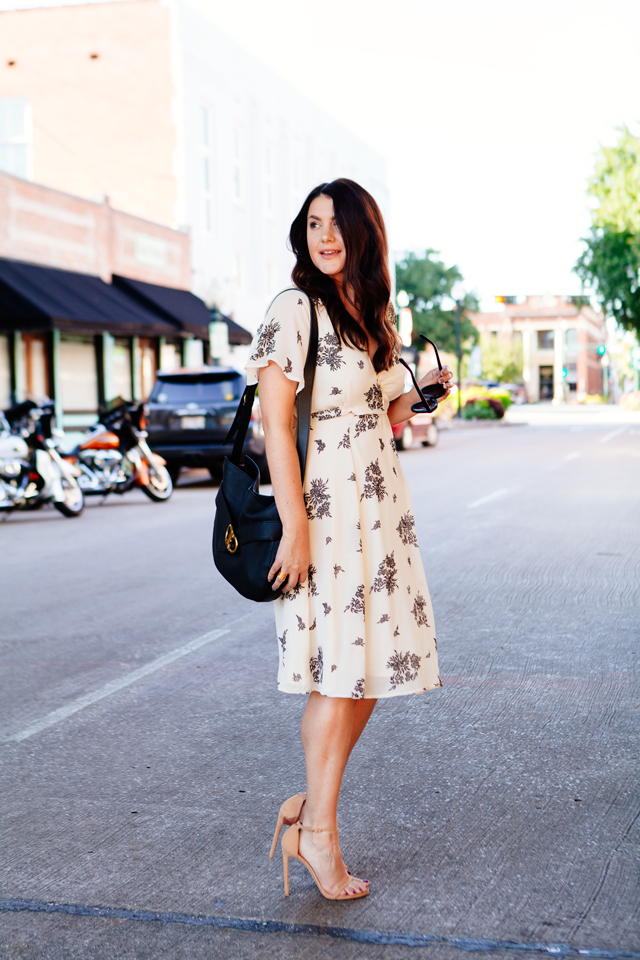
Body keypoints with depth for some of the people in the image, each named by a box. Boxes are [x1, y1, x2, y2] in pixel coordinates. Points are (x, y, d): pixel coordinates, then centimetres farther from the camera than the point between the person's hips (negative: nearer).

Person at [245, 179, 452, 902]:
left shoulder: (377, 316, 14)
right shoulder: (295, 309, -8)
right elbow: (276, 425, -14)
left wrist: (425, 391, 2)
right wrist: (295, 526, -19)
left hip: (382, 505, 8)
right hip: (324, 508, -7)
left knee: (375, 664, 9)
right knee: (338, 669, -3)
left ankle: (307, 807, 23)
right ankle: (320, 833, 12)